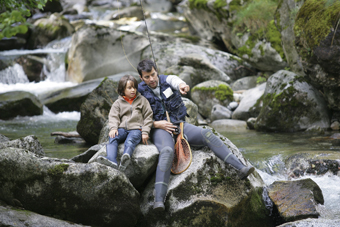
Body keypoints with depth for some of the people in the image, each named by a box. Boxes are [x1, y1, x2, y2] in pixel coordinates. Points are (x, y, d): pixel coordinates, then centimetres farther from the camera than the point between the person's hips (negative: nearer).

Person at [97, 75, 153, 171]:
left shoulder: (142, 100, 14)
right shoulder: (118, 103, 17)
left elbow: (148, 116, 11)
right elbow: (113, 116, 7)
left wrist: (145, 132, -1)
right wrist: (113, 128, -14)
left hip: (136, 128, -3)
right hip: (122, 128, 3)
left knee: (130, 141, -36)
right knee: (112, 138, -30)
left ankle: (124, 163, -65)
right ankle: (111, 161, -51)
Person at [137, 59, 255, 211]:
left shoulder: (168, 80, 7)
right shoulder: (140, 92, 2)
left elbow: (176, 82, -20)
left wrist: (182, 85, -46)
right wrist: (157, 124, -16)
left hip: (179, 125, 4)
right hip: (159, 129, -4)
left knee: (206, 134, -19)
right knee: (167, 151, -36)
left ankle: (241, 168, -23)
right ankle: (158, 200, -49)